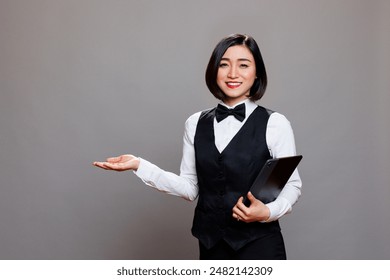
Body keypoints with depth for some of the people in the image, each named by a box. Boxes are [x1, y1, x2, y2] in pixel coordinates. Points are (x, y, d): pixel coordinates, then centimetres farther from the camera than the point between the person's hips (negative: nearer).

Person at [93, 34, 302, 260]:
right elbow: (190, 188, 0)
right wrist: (139, 165, -6)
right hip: (211, 242, 4)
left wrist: (268, 212, -22)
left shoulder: (275, 123, -8)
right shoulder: (196, 124, 3)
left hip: (259, 243, -3)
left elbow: (292, 184, -4)